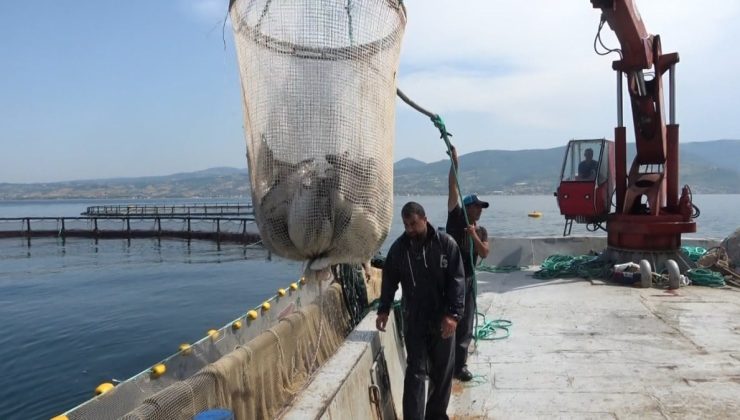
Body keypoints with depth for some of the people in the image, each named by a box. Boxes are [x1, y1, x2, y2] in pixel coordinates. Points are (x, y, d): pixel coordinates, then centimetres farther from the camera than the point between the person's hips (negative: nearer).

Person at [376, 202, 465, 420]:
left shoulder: (446, 244, -8)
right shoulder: (399, 247, -1)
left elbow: (457, 280, -10)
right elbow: (389, 280, 9)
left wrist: (453, 314, -17)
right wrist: (383, 310, 7)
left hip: (442, 319, 0)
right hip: (413, 320, 0)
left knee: (442, 370, 12)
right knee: (415, 371, -1)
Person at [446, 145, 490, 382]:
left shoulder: (481, 231, 10)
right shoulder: (455, 218, -1)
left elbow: (484, 254, -3)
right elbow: (453, 190, -7)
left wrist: (474, 236, -18)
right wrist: (454, 162, -12)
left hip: (468, 279, 4)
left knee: (466, 324, 6)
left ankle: (460, 364, 16)